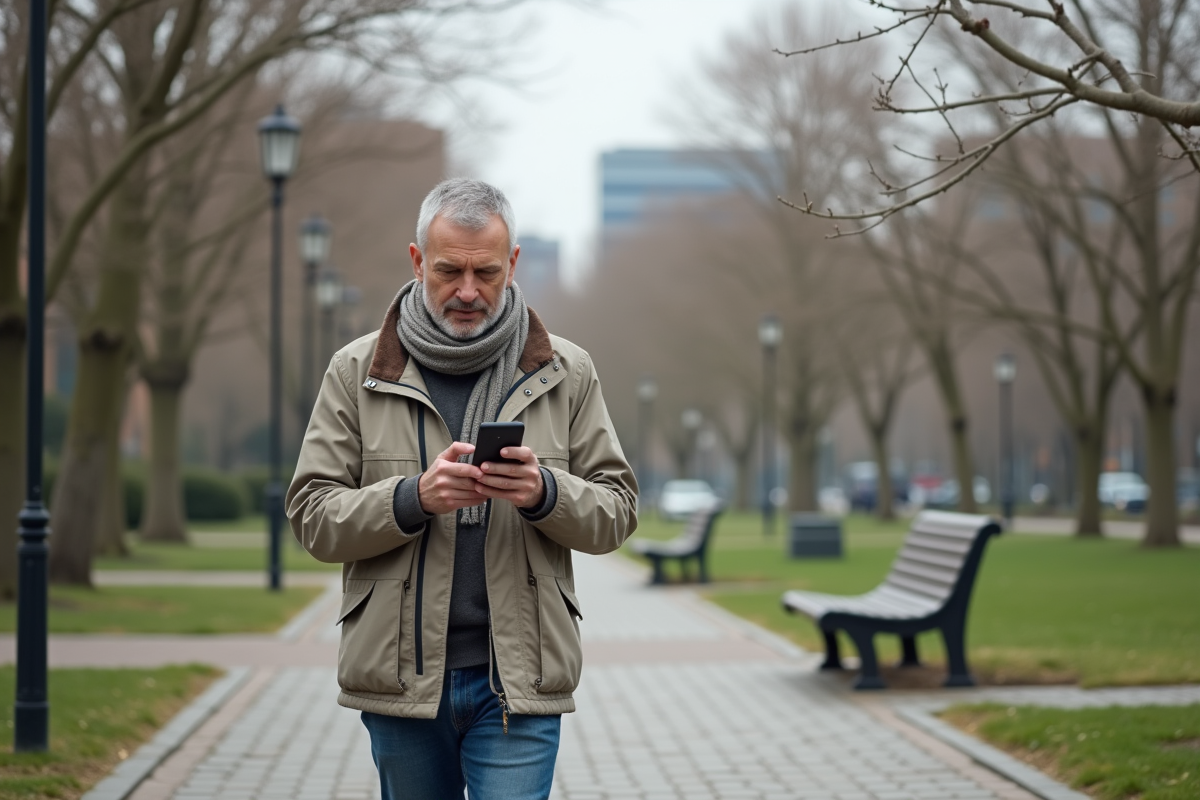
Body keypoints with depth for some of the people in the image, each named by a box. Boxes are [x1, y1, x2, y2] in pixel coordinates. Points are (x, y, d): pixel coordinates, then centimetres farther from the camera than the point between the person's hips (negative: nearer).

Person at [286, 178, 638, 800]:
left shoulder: (565, 373, 6)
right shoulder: (356, 371, 3)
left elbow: (616, 511, 5)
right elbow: (313, 516, -1)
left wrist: (545, 493, -16)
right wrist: (414, 498, -19)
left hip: (517, 679, -1)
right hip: (400, 677, 1)